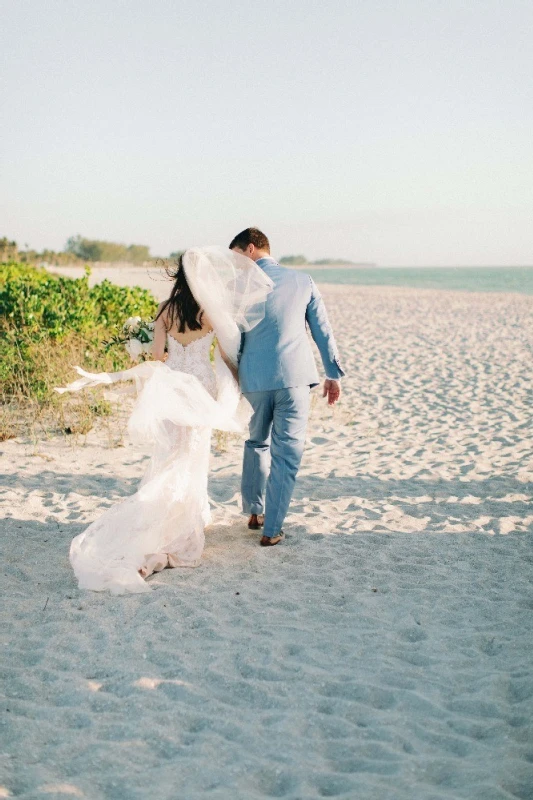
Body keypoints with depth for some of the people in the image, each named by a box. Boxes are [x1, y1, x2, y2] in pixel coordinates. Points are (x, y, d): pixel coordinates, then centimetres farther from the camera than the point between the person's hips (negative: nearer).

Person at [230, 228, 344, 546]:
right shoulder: (303, 281, 6)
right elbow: (323, 330, 7)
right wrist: (334, 373, 13)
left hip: (254, 378, 1)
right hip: (295, 376, 0)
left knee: (257, 442, 23)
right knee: (286, 453, 3)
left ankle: (254, 512, 29)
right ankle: (272, 529, 3)